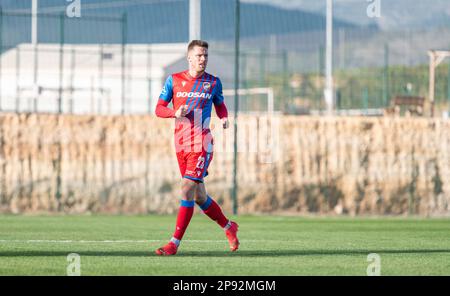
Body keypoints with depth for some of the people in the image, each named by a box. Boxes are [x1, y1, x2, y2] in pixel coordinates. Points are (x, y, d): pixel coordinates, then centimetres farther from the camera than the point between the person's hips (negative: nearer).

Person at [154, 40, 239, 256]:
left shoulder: (213, 82, 6)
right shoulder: (174, 80, 6)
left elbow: (220, 105, 21)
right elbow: (159, 109, 7)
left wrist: (224, 117, -2)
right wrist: (175, 112, -13)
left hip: (202, 143, -3)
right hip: (181, 144, 3)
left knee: (187, 189, -15)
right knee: (199, 196, 8)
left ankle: (175, 243, -14)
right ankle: (228, 227, 32)